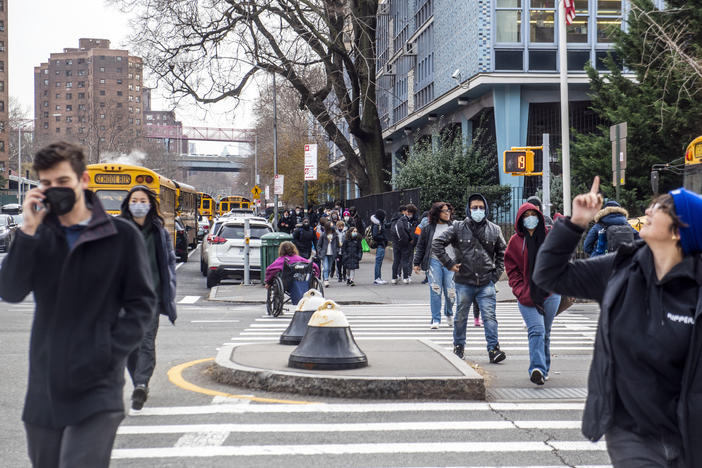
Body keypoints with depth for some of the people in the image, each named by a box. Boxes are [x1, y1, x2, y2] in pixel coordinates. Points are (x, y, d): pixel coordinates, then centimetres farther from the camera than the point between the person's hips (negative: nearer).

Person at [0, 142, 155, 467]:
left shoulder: (122, 236, -1)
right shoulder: (39, 237, 8)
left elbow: (141, 303, -1)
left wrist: (109, 353, -12)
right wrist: (28, 231, -12)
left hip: (97, 388, -4)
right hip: (44, 388, 4)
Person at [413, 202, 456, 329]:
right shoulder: (428, 228, 7)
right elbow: (420, 246, 10)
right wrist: (417, 263, 6)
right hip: (434, 262, -1)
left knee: (450, 292, -2)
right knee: (435, 291, -6)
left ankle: (449, 314, 28)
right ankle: (436, 319, 2)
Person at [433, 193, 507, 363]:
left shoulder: (494, 230, 6)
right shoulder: (458, 228, 0)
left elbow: (502, 252, 18)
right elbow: (437, 244, 1)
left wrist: (497, 272, 8)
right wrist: (449, 264, -4)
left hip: (486, 282, 0)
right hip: (464, 281, 0)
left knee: (489, 316, -7)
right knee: (461, 316, 11)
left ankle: (493, 349, -6)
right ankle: (459, 346, 26)